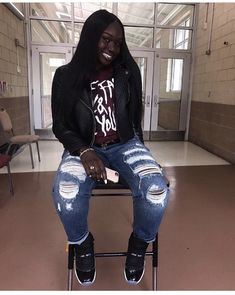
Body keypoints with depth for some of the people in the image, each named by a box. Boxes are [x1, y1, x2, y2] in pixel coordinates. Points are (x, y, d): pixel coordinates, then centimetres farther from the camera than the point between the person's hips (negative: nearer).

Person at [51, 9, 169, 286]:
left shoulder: (129, 71, 3)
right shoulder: (66, 76, -1)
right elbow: (60, 126, 0)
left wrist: (139, 149, 9)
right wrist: (84, 152, -18)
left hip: (125, 144, 2)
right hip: (84, 147, -1)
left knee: (157, 190, -29)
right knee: (65, 195, -33)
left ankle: (139, 244, 5)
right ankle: (83, 245, 3)